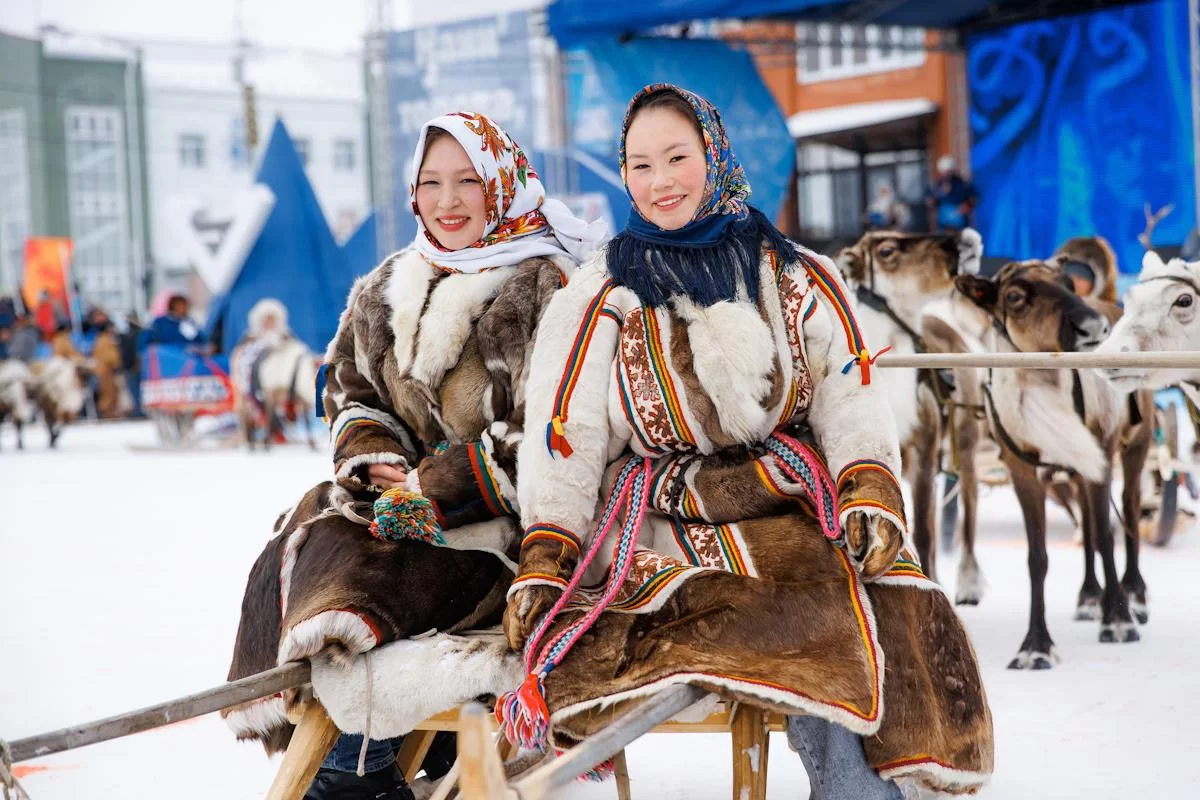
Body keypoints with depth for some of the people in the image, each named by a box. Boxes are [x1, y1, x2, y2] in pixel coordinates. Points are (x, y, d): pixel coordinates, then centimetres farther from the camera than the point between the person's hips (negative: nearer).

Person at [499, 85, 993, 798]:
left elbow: (851, 402, 7)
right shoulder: (598, 299, 12)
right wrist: (540, 565, -2)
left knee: (899, 610, -28)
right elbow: (561, 442, 8)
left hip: (799, 512, 2)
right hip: (661, 525, -2)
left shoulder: (798, 280, 15)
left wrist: (871, 494, -12)